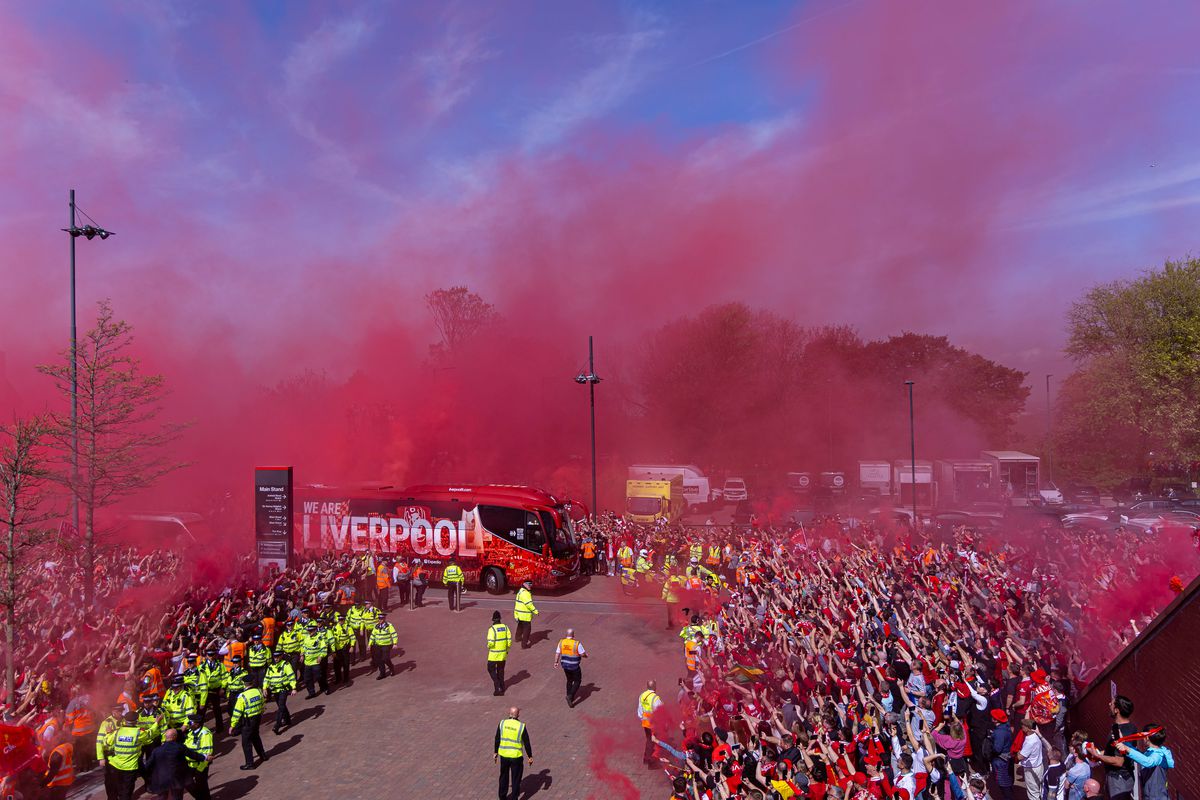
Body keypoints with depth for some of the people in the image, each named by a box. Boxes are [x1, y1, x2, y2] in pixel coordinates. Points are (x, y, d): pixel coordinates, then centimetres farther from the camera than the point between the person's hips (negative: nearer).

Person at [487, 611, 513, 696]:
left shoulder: (492, 629, -19)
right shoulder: (505, 627, -3)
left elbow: (491, 642, -24)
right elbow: (509, 640, -1)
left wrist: (489, 646, -1)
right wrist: (507, 649, 13)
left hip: (494, 653, -5)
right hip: (503, 653, 5)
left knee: (491, 669, 10)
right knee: (500, 669, 21)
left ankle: (497, 688, 0)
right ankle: (502, 687, 26)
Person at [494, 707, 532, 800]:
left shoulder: (502, 723, -7)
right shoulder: (521, 726, -15)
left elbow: (497, 739, 0)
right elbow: (527, 743, -9)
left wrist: (495, 752, 12)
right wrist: (530, 757, 1)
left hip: (503, 755, 3)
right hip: (516, 756, -3)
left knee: (504, 776, 22)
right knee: (515, 778, 12)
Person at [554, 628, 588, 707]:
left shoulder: (561, 642, -8)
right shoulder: (577, 643, -22)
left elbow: (557, 653, -1)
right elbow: (582, 654, -16)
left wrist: (556, 662, 14)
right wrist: (586, 655, 6)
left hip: (565, 665, 5)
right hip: (574, 666, -5)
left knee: (569, 680, 25)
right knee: (577, 681, 15)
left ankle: (570, 698, 33)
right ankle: (570, 696, 0)